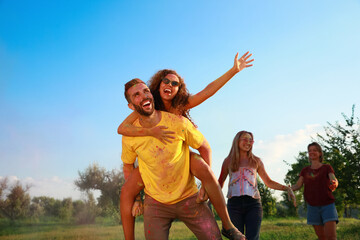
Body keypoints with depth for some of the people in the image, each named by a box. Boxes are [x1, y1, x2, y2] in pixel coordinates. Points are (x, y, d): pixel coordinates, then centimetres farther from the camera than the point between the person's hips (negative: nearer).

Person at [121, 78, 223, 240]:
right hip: (155, 203, 1)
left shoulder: (179, 123, -14)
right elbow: (128, 166, 10)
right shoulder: (129, 136, -9)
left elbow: (204, 148, 0)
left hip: (188, 197, 0)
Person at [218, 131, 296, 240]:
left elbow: (268, 182, 20)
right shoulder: (228, 161, 14)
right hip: (234, 203, 0)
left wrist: (287, 188, 7)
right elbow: (220, 182, 22)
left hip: (253, 203, 0)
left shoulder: (256, 161, 16)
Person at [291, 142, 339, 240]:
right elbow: (298, 185, 3)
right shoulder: (305, 170, 13)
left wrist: (334, 184, -39)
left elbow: (334, 180, -14)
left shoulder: (327, 168, 4)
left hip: (327, 206, -3)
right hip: (312, 207, 3)